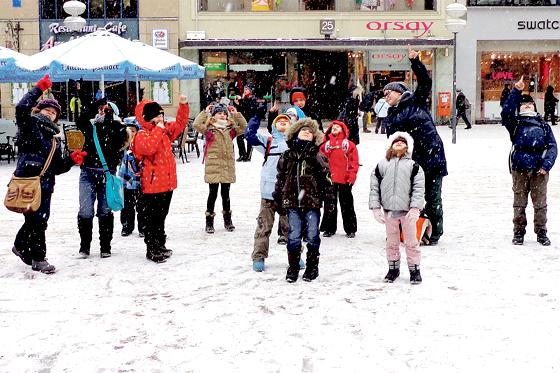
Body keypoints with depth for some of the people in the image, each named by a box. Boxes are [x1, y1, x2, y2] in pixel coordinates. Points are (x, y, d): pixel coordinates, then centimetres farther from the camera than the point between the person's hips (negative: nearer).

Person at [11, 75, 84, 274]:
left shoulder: (54, 139, 20)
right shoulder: (29, 126, 2)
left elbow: (57, 167, 17)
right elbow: (21, 109, -20)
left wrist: (71, 159, -1)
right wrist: (39, 89, -20)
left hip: (45, 184, 7)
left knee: (40, 219, 11)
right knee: (36, 219, -6)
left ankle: (21, 246, 33)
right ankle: (38, 258, 3)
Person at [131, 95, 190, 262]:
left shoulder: (166, 130, 12)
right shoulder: (142, 135, -13)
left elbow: (180, 123, 24)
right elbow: (149, 147, -32)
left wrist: (183, 105, 11)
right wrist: (158, 130, -24)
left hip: (167, 183, 8)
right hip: (152, 184, -8)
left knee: (161, 217, 18)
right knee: (151, 219, -1)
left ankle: (160, 246, 27)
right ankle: (152, 250, 6)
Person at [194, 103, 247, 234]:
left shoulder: (231, 129, 12)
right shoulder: (208, 129, 1)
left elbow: (244, 126, 10)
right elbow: (196, 124, -13)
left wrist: (236, 114, 7)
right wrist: (205, 112, -5)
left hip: (227, 166, 3)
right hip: (213, 166, -3)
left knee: (226, 193, 12)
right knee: (213, 193, 1)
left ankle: (227, 220, 24)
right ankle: (209, 222, 10)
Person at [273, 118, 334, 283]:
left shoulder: (318, 157, 2)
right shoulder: (287, 156, 8)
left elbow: (326, 179, 1)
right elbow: (280, 179, 13)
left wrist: (329, 201, -2)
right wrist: (278, 200, 11)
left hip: (312, 202, -1)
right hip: (292, 203, 1)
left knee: (312, 236, 5)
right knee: (293, 237, 4)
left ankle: (312, 267, 18)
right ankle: (293, 268, 15)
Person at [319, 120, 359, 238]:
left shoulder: (349, 144, 4)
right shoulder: (326, 145, 10)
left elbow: (354, 161, 0)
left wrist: (352, 175, -9)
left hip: (344, 180, -2)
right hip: (329, 180, 2)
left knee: (347, 205, 5)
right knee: (329, 205, 7)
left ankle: (350, 229, 12)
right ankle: (329, 228, 15)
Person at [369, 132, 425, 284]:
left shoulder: (413, 166, 3)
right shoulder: (382, 165, 7)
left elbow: (418, 188, -3)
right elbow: (374, 187, 7)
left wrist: (415, 208, -13)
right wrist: (375, 208, 1)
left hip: (408, 211, -2)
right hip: (389, 211, 2)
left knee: (411, 242, 3)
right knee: (392, 242, 12)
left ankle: (415, 269, 14)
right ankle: (393, 268, 25)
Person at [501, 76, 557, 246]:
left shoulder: (544, 126, 14)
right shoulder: (515, 124, 11)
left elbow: (552, 147, 7)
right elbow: (506, 112, -9)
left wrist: (546, 165, -8)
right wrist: (516, 91, -14)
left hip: (539, 170, 1)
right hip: (519, 170, -1)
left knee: (540, 203, 3)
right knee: (519, 203, 4)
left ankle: (541, 233, 13)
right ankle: (518, 233, 14)